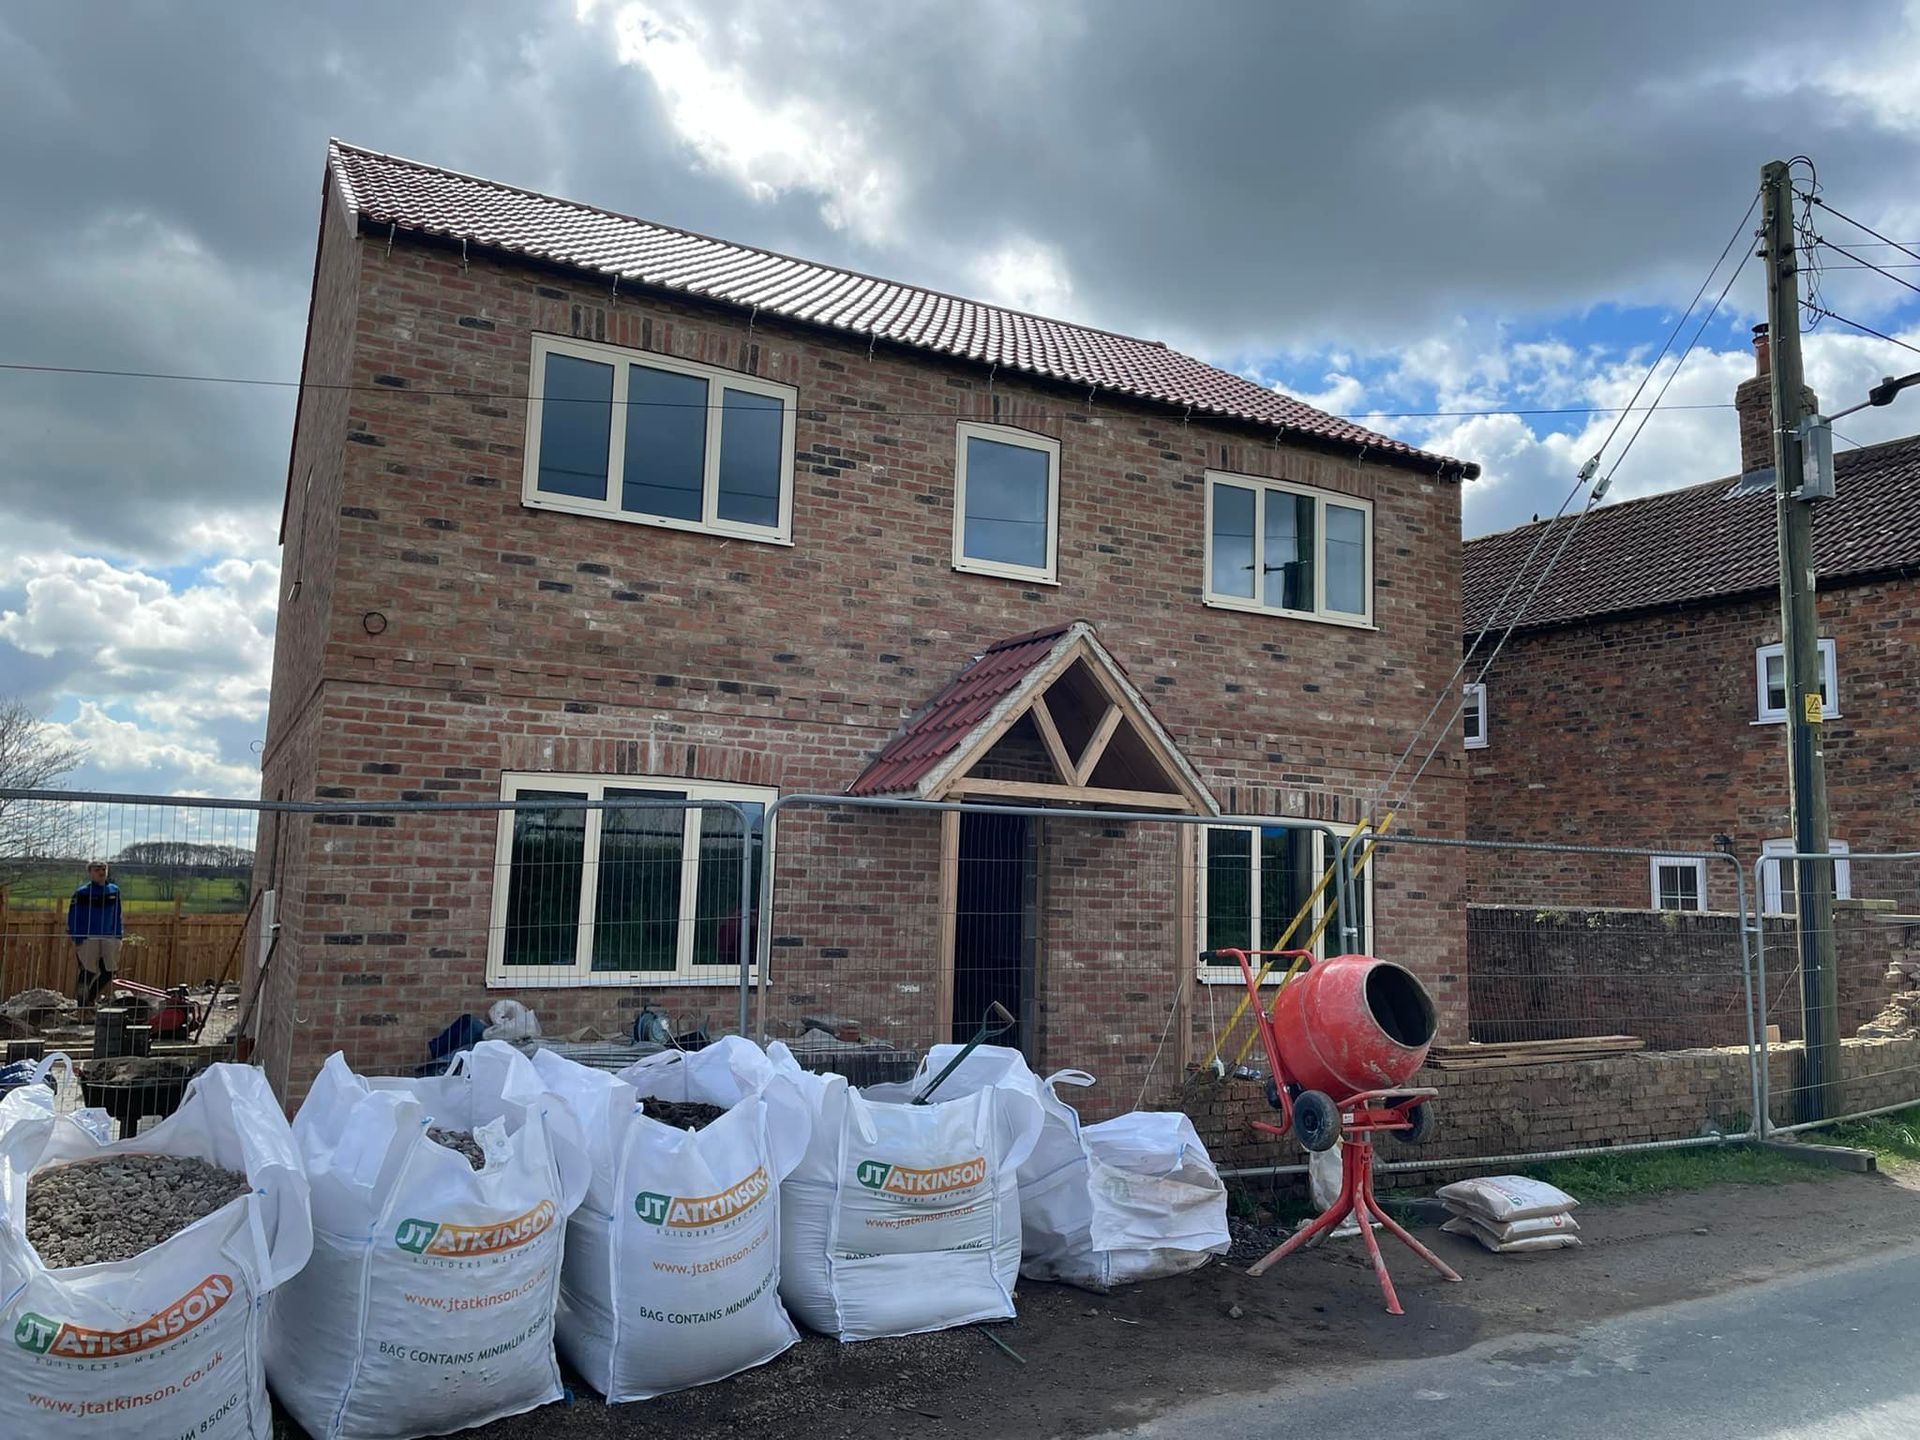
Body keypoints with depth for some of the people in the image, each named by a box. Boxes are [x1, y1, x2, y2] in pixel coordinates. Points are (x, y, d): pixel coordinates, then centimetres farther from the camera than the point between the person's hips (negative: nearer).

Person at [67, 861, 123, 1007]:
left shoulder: (114, 891, 7)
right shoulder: (82, 893, -7)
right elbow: (73, 917, -6)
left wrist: (118, 937, 11)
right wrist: (76, 941, -10)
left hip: (108, 938, 5)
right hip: (87, 939, -5)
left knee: (108, 973, 5)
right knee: (88, 972, -3)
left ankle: (90, 999, 25)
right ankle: (81, 1004, 13)